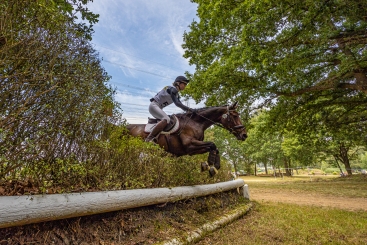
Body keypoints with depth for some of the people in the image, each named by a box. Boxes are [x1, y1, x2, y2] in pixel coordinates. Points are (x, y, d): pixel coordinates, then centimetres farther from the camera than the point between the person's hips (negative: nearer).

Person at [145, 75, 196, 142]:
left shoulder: (176, 94, 16)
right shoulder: (172, 88, -12)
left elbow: (180, 104, 14)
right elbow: (177, 103, -22)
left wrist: (188, 110, 1)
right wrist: (189, 109, -23)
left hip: (158, 107, 10)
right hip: (154, 105, -10)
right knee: (166, 119, -29)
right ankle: (149, 138, -29)